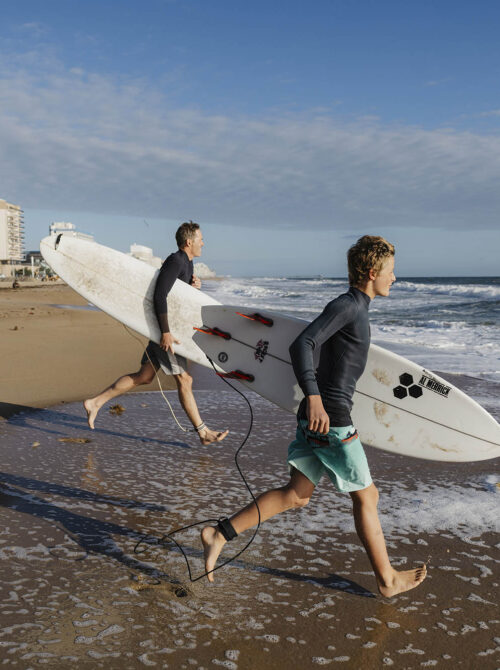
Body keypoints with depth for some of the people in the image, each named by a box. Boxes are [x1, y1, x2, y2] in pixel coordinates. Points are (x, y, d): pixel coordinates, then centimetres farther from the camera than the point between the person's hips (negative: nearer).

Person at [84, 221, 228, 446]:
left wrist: (193, 285, 3)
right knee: (184, 380, -4)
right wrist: (165, 332, -28)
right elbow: (159, 296, -25)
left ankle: (95, 402, 17)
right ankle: (203, 432, 4)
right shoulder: (175, 261, -16)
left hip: (169, 327, 10)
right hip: (165, 328, -10)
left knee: (144, 376, 11)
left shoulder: (186, 263, 15)